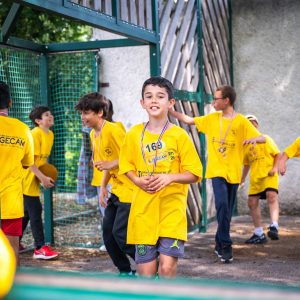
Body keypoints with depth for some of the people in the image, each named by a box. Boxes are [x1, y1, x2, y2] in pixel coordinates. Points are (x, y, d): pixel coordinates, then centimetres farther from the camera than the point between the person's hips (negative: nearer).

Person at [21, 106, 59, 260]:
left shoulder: (50, 134, 8)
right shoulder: (35, 134, -19)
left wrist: (47, 175, 4)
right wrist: (43, 178, -23)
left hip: (34, 180, 9)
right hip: (27, 179, -9)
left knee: (27, 212, 16)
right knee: (35, 211, -7)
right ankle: (40, 248, -3)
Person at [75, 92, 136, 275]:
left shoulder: (113, 130, -18)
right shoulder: (94, 134, 10)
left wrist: (112, 164, -23)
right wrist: (103, 187, 13)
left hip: (130, 189, -9)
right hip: (117, 190, 9)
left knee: (119, 232, -11)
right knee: (108, 231, 8)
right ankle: (126, 271, 20)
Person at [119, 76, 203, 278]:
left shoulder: (179, 135, -4)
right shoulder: (135, 134, 4)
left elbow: (194, 174, -3)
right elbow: (127, 167, 13)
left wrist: (170, 177, -19)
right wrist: (139, 181, -7)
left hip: (172, 209, -2)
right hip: (143, 209, 3)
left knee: (167, 266, -12)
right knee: (146, 270, 5)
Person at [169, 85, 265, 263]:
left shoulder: (241, 122, -5)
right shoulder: (211, 119, 6)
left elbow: (263, 138, -9)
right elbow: (189, 120, 15)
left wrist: (255, 138, -31)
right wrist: (171, 111, 9)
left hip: (233, 173, -1)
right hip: (217, 171, 1)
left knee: (228, 210, 9)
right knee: (222, 205, -18)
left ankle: (220, 245, 26)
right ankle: (226, 246, -11)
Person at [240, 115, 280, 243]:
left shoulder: (265, 139, 3)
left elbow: (277, 154, 0)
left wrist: (275, 167, -15)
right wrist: (242, 179, 17)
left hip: (268, 175, -5)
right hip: (255, 177, 5)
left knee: (272, 196, -27)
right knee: (252, 202, 3)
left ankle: (274, 227, -37)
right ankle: (259, 234, 15)